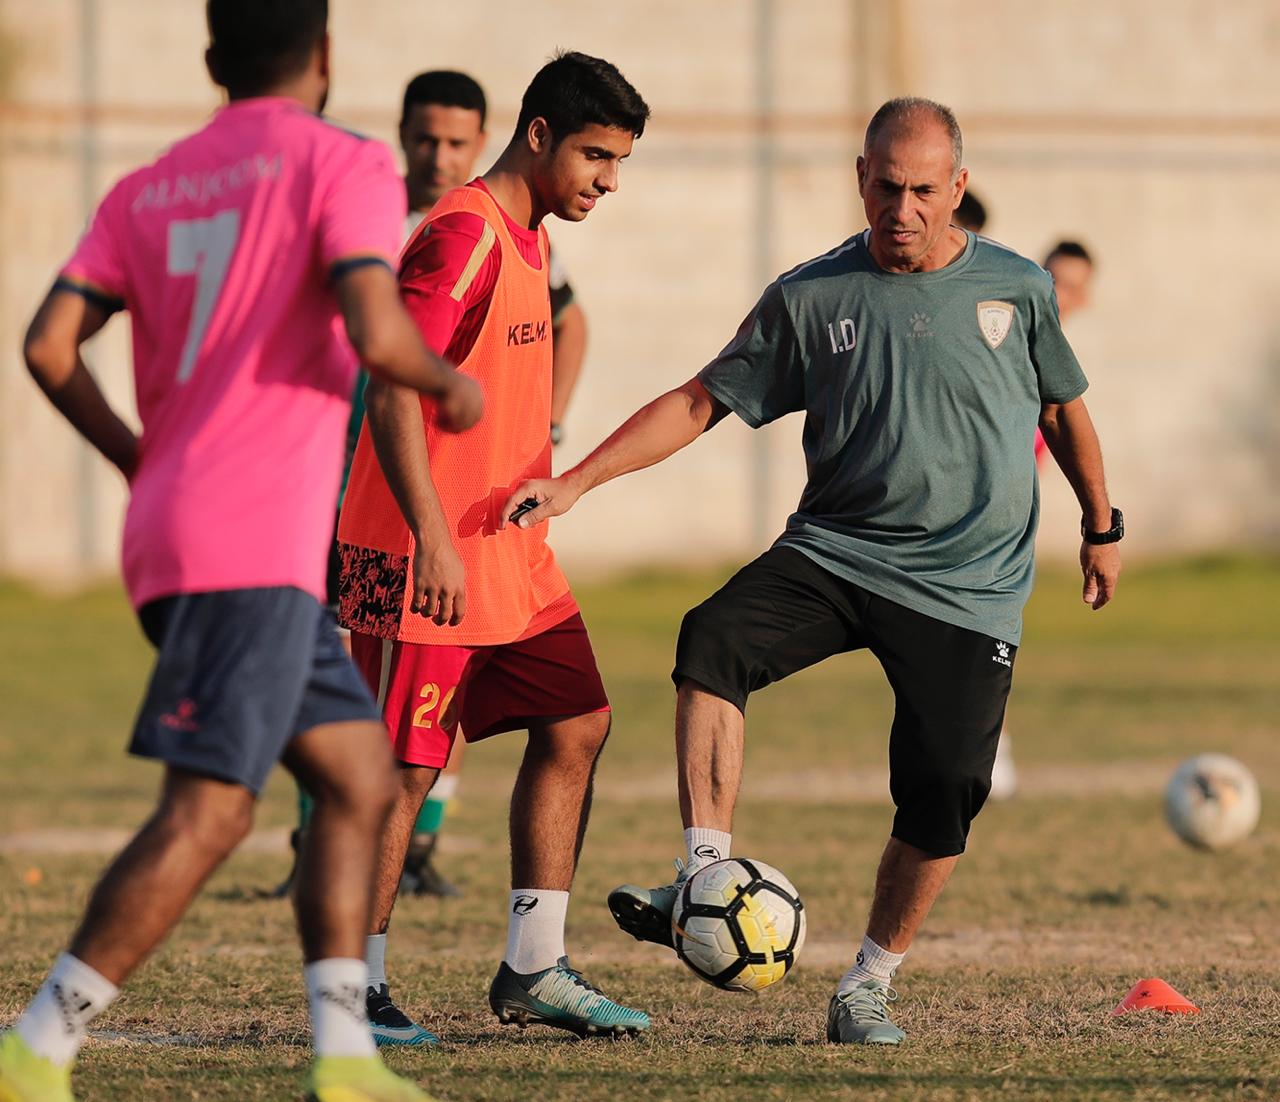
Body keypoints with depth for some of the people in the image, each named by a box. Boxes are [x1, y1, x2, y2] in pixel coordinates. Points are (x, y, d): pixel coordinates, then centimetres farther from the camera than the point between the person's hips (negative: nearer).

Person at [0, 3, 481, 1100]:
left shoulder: (145, 192, 16)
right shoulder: (345, 164, -3)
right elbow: (376, 335, -17)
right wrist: (451, 384, 3)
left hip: (172, 524, 8)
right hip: (255, 545, -8)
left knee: (361, 778, 14)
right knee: (208, 811, -11)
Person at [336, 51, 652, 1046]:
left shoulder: (527, 238, 14)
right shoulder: (462, 235, -16)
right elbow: (393, 391, -22)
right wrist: (433, 540, -28)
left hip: (511, 553, 10)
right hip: (427, 561, -10)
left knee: (576, 726, 7)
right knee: (404, 766, -5)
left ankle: (533, 970, 12)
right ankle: (358, 987, 3)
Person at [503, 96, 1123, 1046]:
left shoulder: (1019, 289, 2)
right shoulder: (811, 299, 2)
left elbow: (1063, 406, 19)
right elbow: (700, 403, 4)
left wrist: (1102, 526, 26)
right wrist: (577, 482, -5)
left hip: (972, 593, 0)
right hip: (835, 553, 0)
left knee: (944, 793, -11)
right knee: (712, 641, -28)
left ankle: (871, 983, 10)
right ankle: (707, 880, -30)